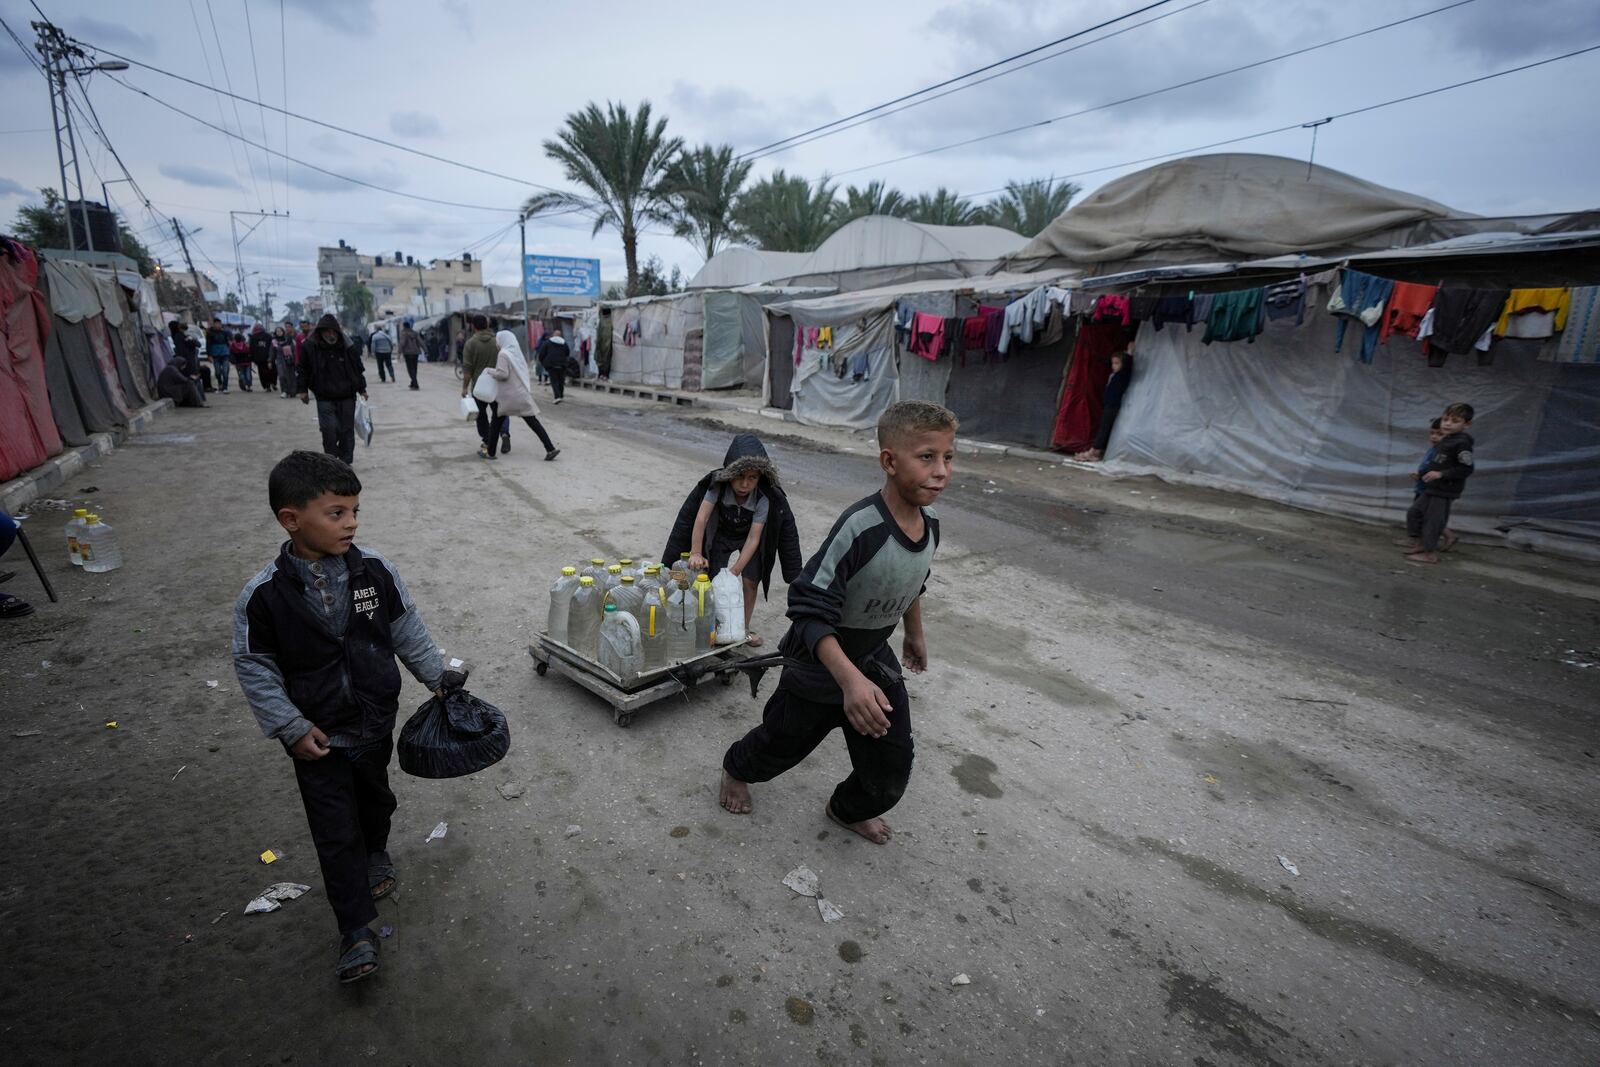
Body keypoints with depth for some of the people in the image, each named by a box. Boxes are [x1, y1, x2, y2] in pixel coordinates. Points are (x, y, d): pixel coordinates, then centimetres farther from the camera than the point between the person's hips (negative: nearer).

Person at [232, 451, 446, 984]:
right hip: (318, 738, -2)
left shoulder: (376, 571, -13)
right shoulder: (263, 595, -19)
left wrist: (437, 677, 5)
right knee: (336, 833, 6)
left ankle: (376, 855, 55)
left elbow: (408, 630, 0)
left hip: (376, 722, 3)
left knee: (375, 798, 25)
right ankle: (357, 930, 21)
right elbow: (255, 669, -10)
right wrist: (292, 728, -12)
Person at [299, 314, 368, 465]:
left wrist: (362, 389, 9)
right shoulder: (310, 346, -4)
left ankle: (346, 462, 15)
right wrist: (303, 390, 3)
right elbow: (304, 370, 6)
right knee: (329, 429, -11)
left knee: (347, 430, 5)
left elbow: (358, 368, 8)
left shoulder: (347, 346, -2)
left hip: (347, 396, 1)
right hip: (325, 397, -1)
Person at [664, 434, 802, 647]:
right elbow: (701, 518, -36)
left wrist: (735, 571, -38)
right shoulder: (717, 484, -32)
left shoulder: (765, 498, -32)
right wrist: (696, 553, -46)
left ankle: (744, 628, 15)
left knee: (750, 581, -7)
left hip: (749, 537, 0)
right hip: (721, 535, 0)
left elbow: (753, 538, -33)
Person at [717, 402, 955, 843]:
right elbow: (810, 612, -35)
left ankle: (848, 809, 43)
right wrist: (849, 679, -46)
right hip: (819, 667, -5)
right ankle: (736, 768, 55)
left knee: (890, 773, 9)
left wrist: (915, 633, 24)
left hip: (875, 661, 6)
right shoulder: (860, 527, -35)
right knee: (781, 745, 20)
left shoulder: (929, 524, -10)